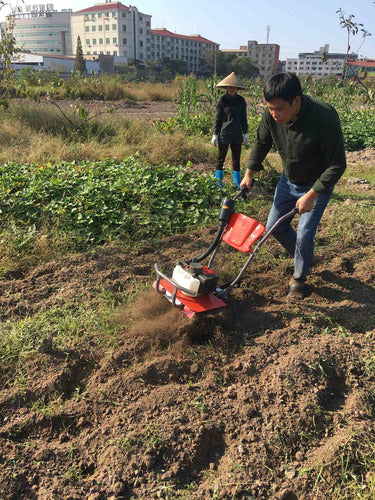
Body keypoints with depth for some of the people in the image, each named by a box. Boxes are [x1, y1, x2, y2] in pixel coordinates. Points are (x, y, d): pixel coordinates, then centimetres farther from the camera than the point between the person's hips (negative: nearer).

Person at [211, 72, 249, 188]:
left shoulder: (241, 100, 6)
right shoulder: (222, 100, -3)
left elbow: (244, 118, 13)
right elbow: (217, 119, -1)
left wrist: (245, 133, 10)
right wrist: (215, 134, -4)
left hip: (237, 134, 3)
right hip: (224, 134, -3)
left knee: (236, 158, 10)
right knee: (221, 157, 5)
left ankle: (237, 181, 19)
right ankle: (218, 180, 17)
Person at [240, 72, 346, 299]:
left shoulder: (324, 117, -34)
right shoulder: (271, 115, -19)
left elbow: (337, 165, -26)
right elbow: (262, 142, 4)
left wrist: (311, 195, -28)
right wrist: (250, 172, 0)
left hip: (318, 185, -5)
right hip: (288, 180, 6)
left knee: (304, 234, -9)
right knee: (274, 225, 9)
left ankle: (299, 278, 17)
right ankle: (304, 258, 35)